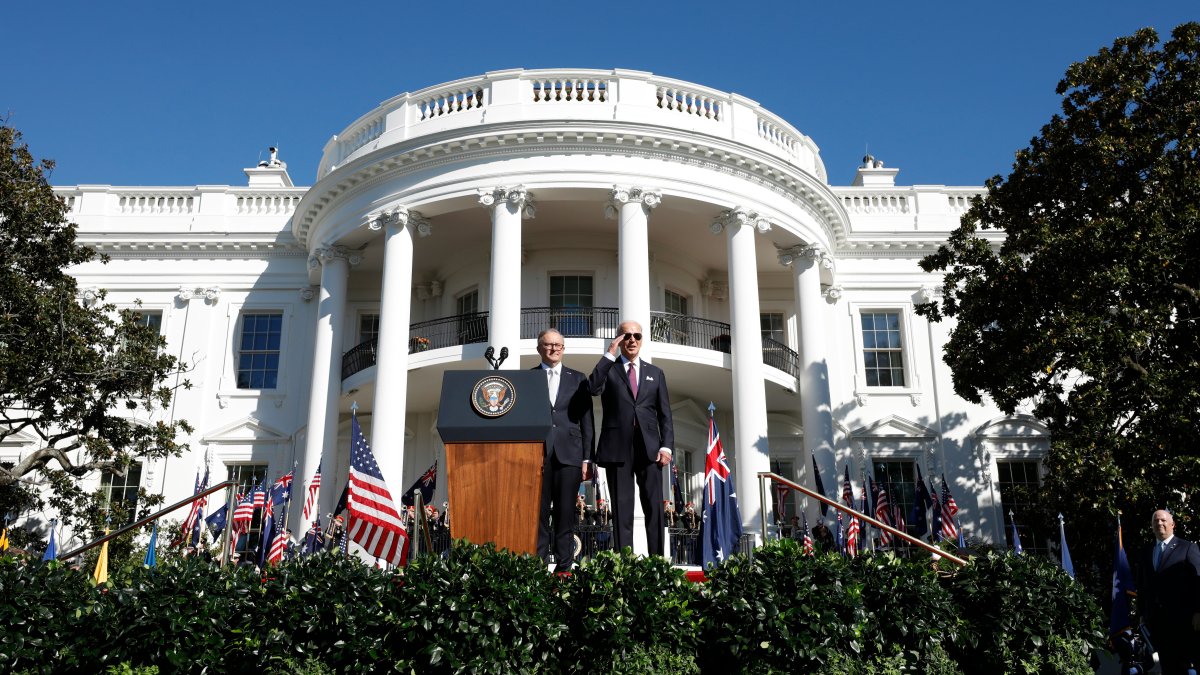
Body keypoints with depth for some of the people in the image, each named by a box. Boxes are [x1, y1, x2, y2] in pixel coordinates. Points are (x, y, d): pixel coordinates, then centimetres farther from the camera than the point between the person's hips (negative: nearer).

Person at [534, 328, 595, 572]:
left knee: (565, 515, 1)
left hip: (569, 454, 1)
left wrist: (587, 459, 3)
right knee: (538, 513, -2)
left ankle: (564, 568, 4)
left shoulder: (578, 379, 13)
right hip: (537, 455, -1)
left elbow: (587, 421, 10)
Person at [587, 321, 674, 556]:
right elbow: (593, 388, -12)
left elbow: (665, 414, 13)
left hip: (649, 448, 2)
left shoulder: (655, 373, 18)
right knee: (622, 510, -1)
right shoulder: (608, 370, 11)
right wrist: (610, 353, -8)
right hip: (618, 447, -2)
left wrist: (666, 446, 0)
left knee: (654, 508, -2)